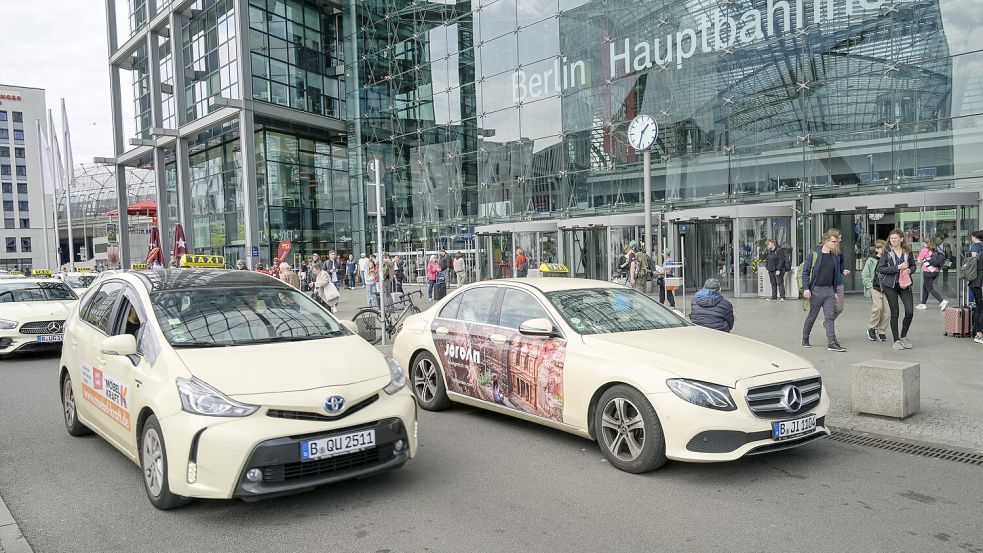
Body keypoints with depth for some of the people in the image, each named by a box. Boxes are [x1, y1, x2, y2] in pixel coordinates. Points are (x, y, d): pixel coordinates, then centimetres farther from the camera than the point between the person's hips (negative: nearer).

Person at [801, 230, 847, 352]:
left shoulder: (835, 257, 10)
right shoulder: (813, 254, -6)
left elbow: (836, 273, 16)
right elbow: (805, 272, -7)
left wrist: (835, 291, 14)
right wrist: (806, 288, -15)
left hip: (829, 290, 4)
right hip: (816, 290, -4)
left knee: (830, 317, -2)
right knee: (812, 316, 7)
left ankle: (832, 343, -5)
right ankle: (805, 339, 22)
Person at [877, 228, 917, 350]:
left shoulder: (907, 251, 5)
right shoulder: (887, 252, -4)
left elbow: (914, 265, 17)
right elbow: (880, 269, -10)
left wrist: (909, 270, -6)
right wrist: (897, 268, -18)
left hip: (904, 284, 3)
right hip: (890, 285, -3)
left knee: (909, 312, -4)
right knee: (895, 313, 2)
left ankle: (903, 336, 18)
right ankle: (896, 340, 13)